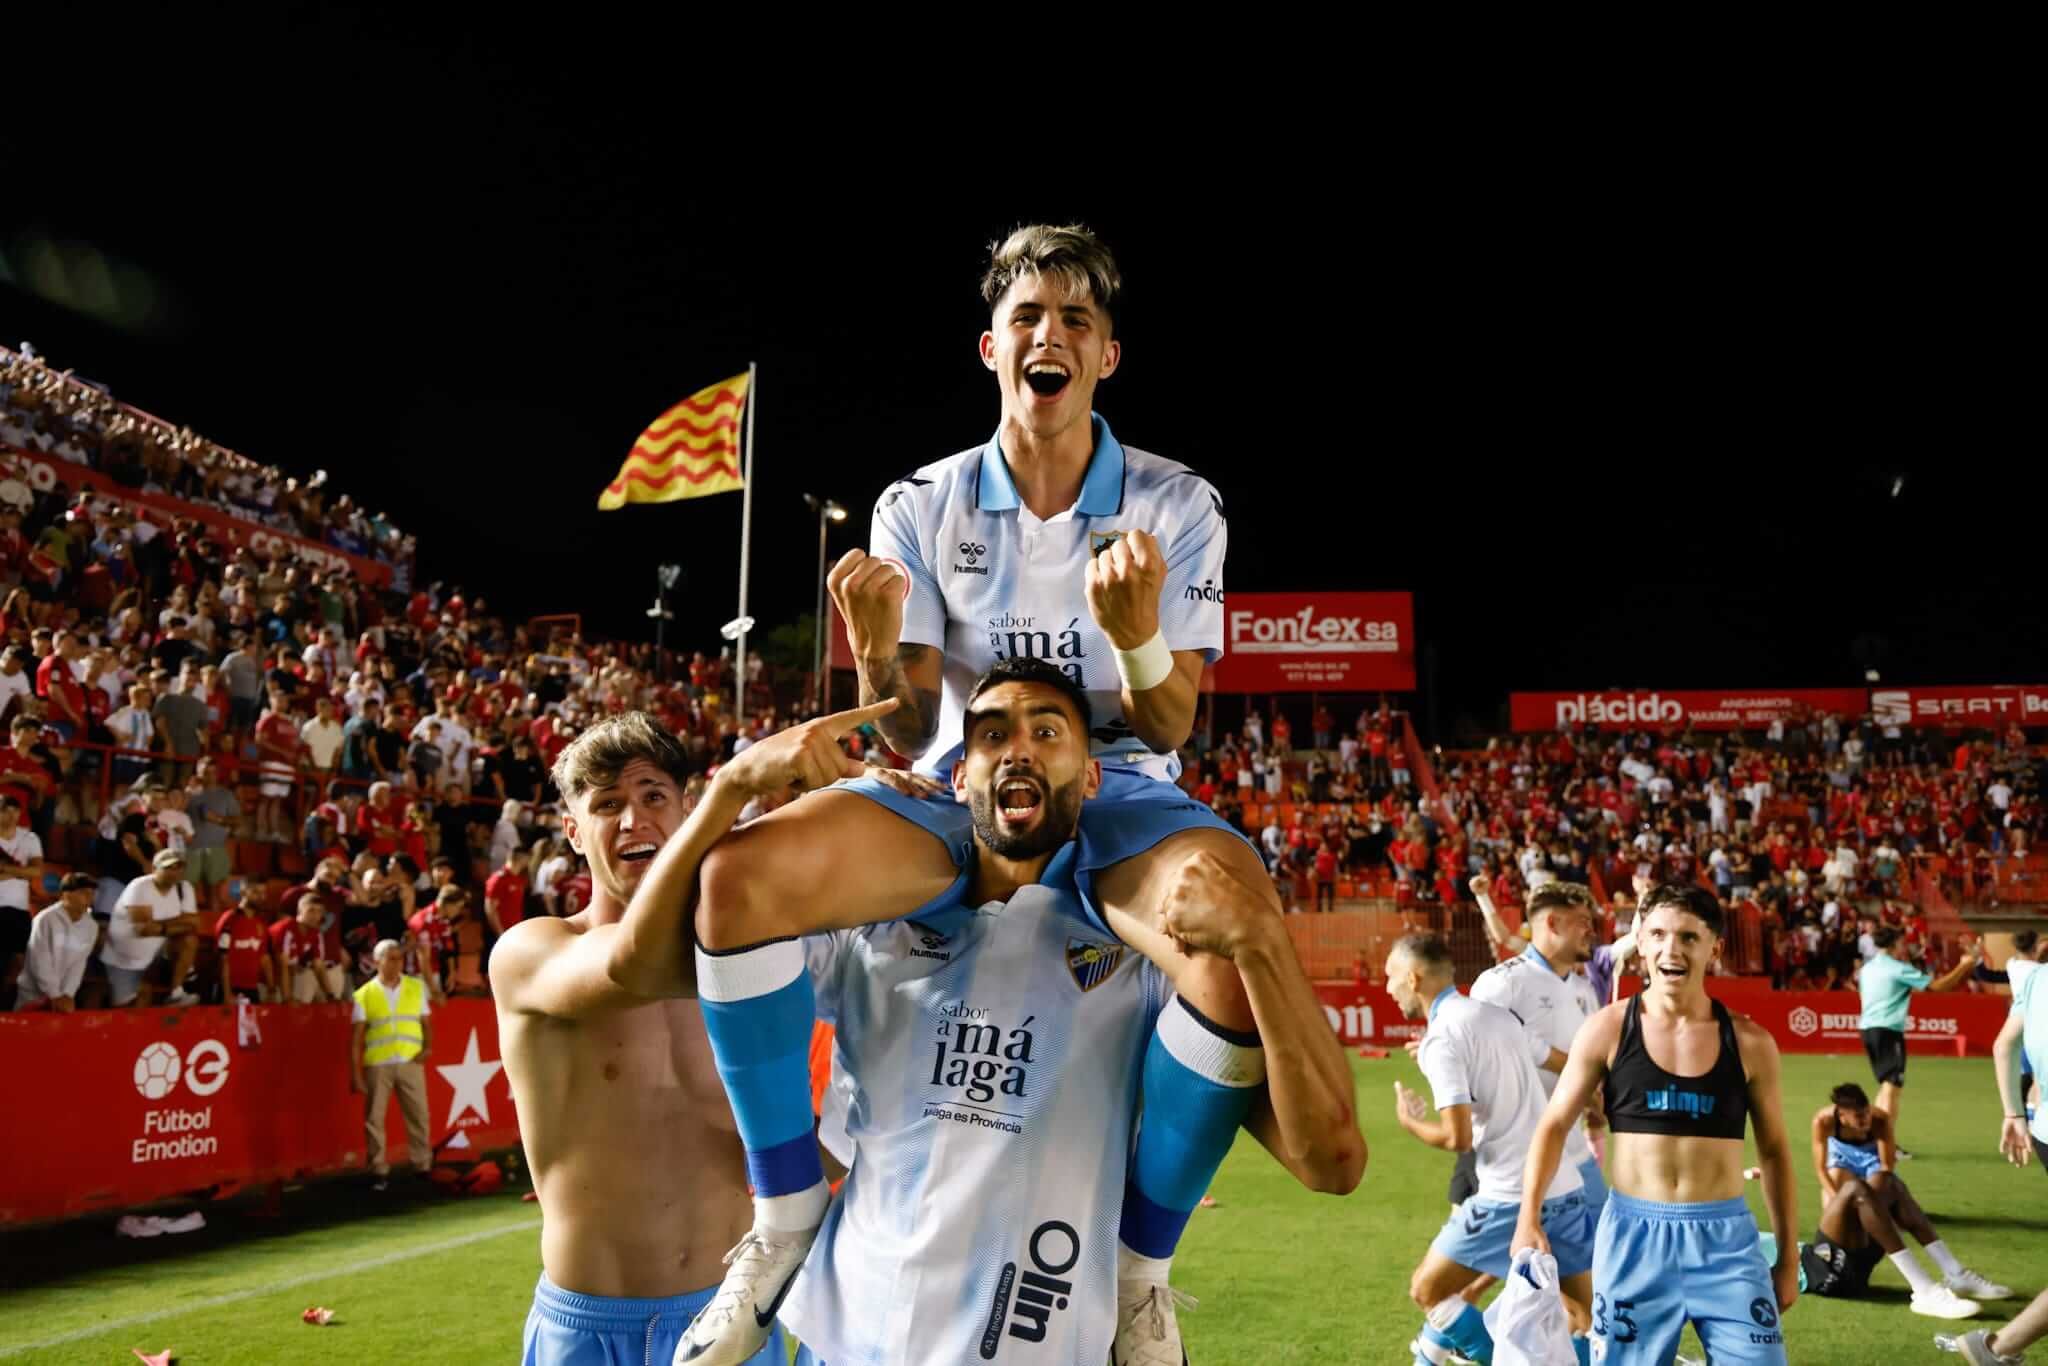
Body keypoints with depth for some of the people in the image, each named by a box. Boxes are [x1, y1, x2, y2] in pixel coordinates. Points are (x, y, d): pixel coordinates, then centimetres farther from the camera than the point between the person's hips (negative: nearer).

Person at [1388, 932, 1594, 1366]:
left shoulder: (1441, 1038, -13)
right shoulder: (1498, 1014, 10)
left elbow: (1458, 1138, -19)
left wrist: (1411, 1123, 1)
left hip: (1511, 1199, -8)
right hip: (1566, 1189, 8)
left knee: (1427, 1290, 8)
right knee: (1585, 1320, 14)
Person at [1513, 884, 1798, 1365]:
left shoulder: (1749, 1043, -1)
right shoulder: (1608, 1029, -4)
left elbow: (1774, 1150, 10)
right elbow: (1554, 1126, 0)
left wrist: (1788, 1255, 10)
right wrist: (1529, 1221, -9)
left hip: (1725, 1237, 1)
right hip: (1633, 1234, -1)